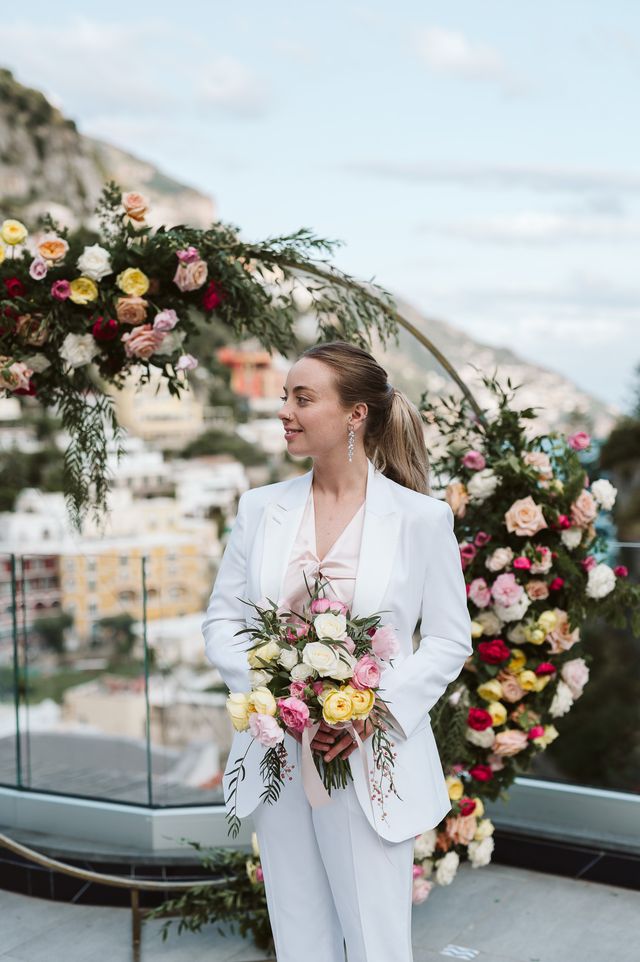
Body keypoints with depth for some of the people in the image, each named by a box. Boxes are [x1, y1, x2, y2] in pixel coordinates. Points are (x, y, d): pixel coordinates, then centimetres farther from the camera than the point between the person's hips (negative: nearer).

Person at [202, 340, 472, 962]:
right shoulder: (260, 508, 4)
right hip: (277, 757, 3)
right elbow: (221, 621, 6)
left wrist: (379, 706, -17)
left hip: (373, 761, -3)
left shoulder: (421, 517, -5)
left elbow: (450, 641, -2)